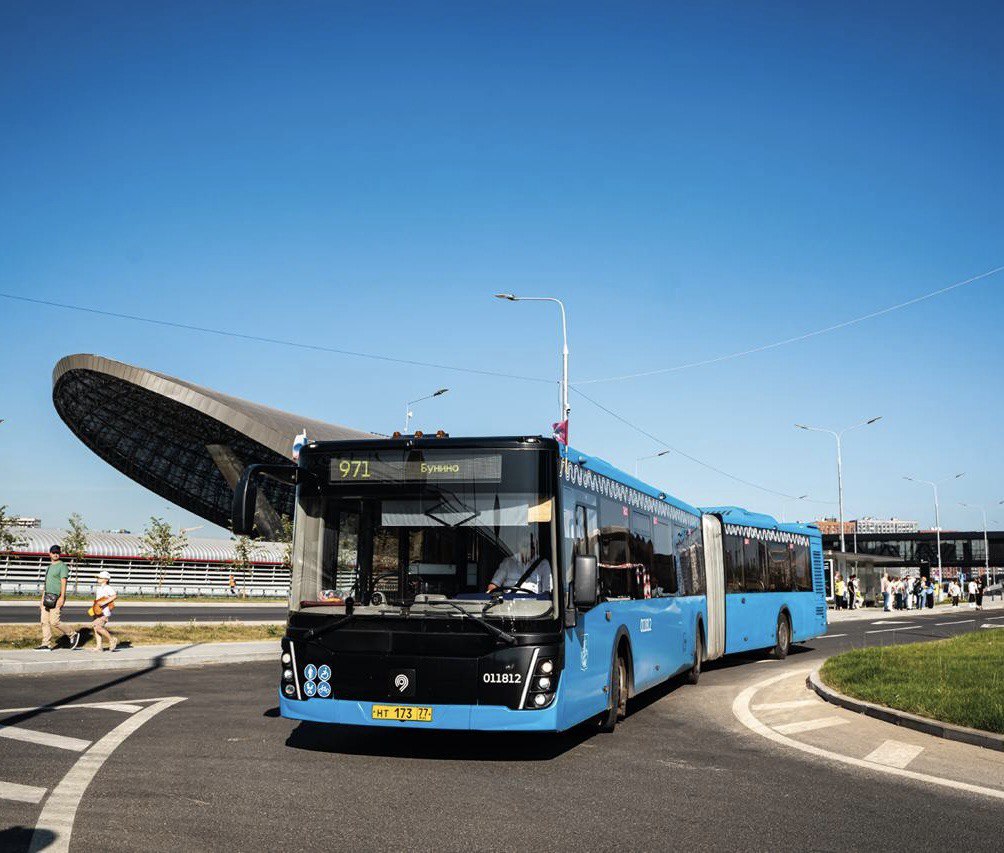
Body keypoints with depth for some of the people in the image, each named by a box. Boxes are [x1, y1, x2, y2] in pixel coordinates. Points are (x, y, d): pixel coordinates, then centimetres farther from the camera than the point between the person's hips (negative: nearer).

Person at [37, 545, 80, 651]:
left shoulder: (62, 566, -5)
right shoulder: (49, 567, 21)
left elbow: (63, 582, -14)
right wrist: (42, 599, 22)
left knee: (54, 622, -13)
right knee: (45, 621, 2)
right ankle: (46, 645, 5)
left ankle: (73, 635, 4)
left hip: (56, 598, -8)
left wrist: (62, 597, -23)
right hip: (48, 598, 8)